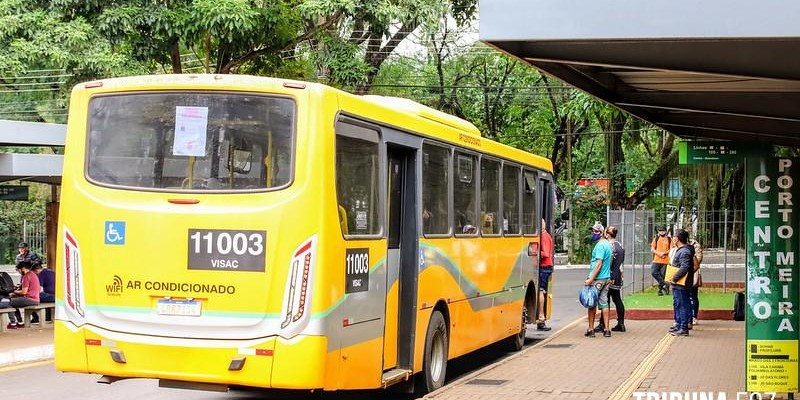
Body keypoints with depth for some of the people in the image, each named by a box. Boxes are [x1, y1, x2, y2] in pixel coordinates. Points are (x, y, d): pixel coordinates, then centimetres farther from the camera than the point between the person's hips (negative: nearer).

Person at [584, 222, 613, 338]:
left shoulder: (600, 245, -15)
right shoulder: (607, 244, 15)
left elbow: (598, 264, -21)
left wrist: (591, 279, -22)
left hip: (597, 279, -9)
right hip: (607, 278, 9)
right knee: (604, 303, 9)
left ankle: (591, 329, 3)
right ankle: (606, 329, 7)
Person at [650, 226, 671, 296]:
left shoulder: (669, 239, 5)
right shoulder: (656, 239, 9)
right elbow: (652, 249, 5)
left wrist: (665, 253, -16)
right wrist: (658, 253, -13)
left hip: (665, 261, -1)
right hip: (656, 260, 1)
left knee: (662, 275, 0)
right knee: (653, 272, -17)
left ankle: (660, 289, 12)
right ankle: (664, 284, -7)